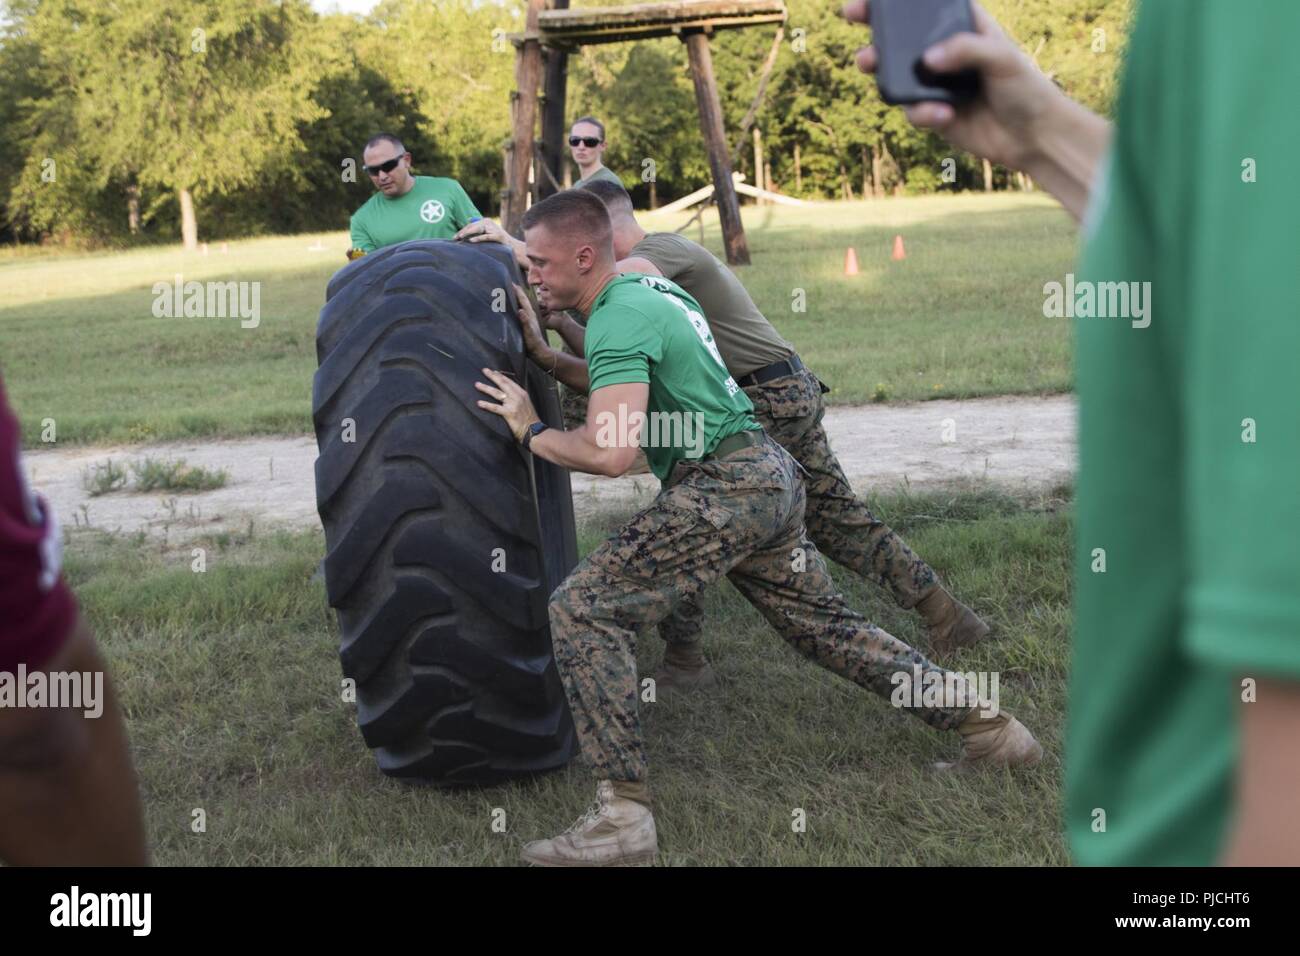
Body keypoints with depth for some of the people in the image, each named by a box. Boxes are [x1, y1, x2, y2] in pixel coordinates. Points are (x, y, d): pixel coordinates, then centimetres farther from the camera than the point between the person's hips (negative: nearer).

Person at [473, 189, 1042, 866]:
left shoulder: (617, 318, -13)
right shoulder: (647, 288, 17)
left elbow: (609, 451, -23)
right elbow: (619, 385, 32)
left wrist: (531, 431, -8)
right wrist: (544, 355, 20)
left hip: (725, 486, -10)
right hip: (772, 476, 10)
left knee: (582, 610, -12)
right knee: (824, 625, 22)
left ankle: (622, 816, -15)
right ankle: (984, 723, 29)